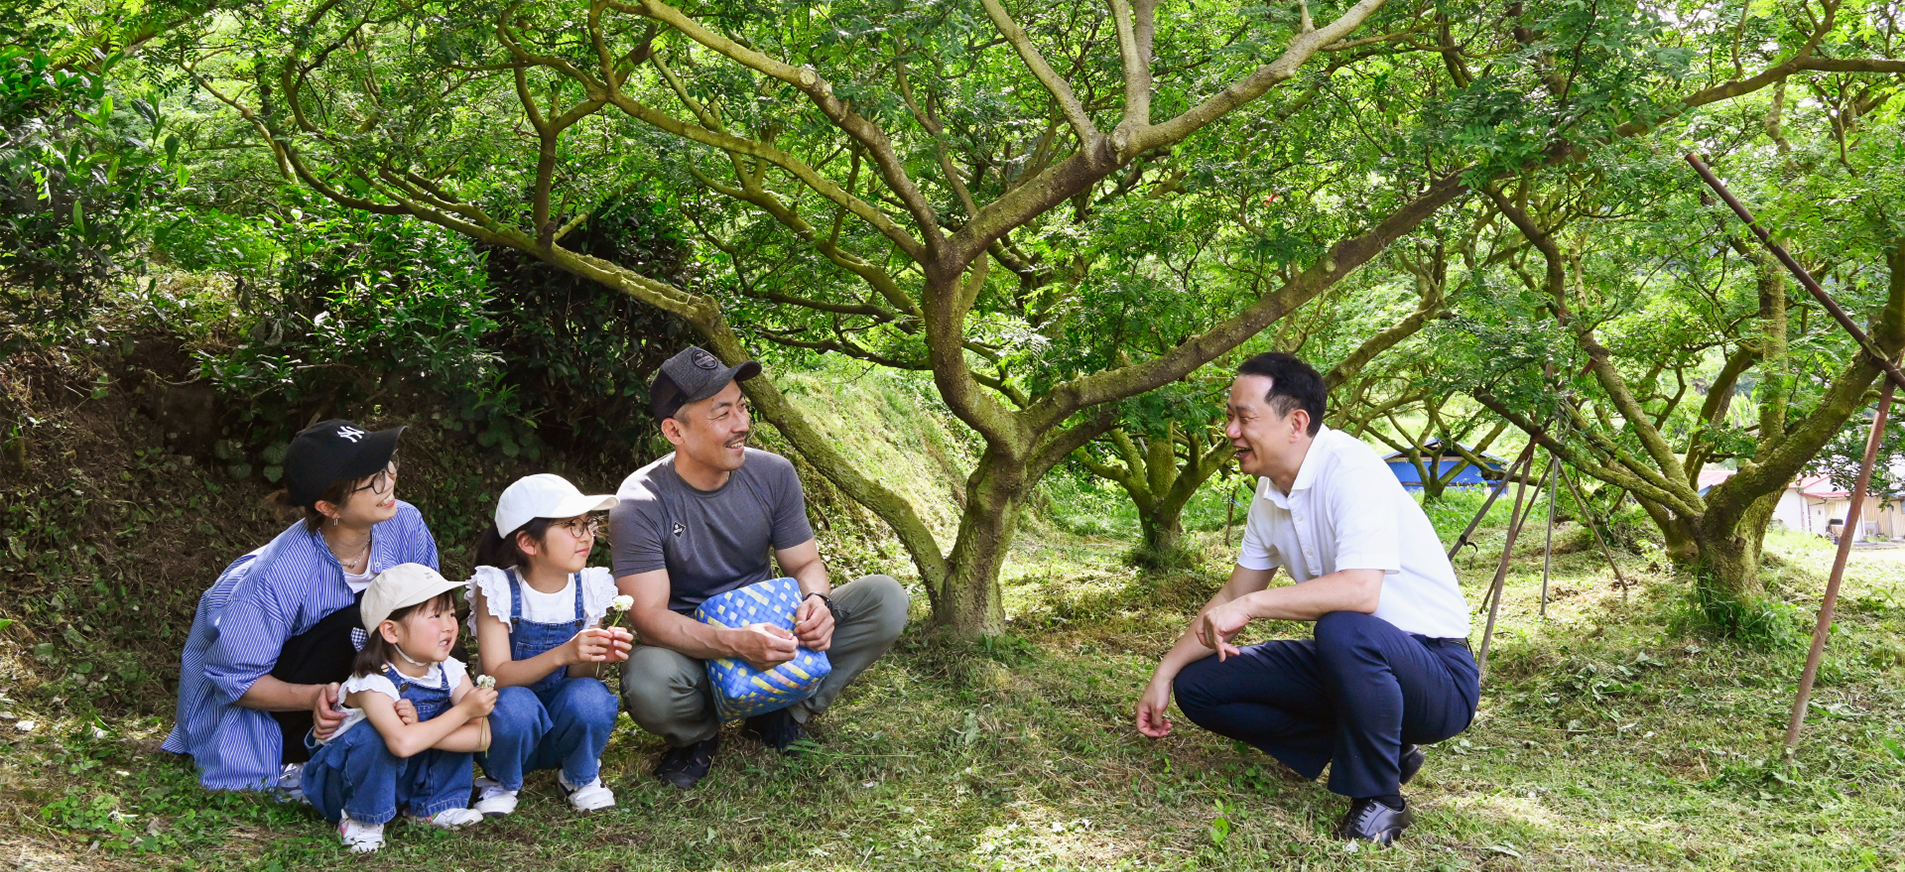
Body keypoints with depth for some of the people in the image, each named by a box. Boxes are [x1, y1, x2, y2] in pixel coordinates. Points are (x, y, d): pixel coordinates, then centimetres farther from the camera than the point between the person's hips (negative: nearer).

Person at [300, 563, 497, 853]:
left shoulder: (450, 672, -9)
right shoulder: (373, 683, -28)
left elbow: (482, 736, -20)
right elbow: (403, 744, -46)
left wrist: (418, 729, -33)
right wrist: (465, 710, -35)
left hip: (408, 776, 6)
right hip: (343, 782, -6)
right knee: (375, 734, -36)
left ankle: (435, 806, -1)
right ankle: (361, 819, -15)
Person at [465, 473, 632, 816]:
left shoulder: (589, 588, -4)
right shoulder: (498, 589, -13)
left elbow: (577, 675, -4)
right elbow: (498, 675, -21)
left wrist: (597, 656, -29)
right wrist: (563, 654, -37)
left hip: (564, 731, 2)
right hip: (512, 725, -2)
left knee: (590, 696, -31)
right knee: (515, 704, -36)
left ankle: (581, 777, 1)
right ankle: (501, 783, -3)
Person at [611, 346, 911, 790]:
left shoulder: (772, 474, -6)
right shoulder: (641, 505, -20)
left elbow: (805, 562, 2)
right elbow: (649, 616, -25)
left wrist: (818, 601, -24)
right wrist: (736, 642, -41)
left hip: (769, 629, 4)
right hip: (689, 646, -4)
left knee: (885, 599, -15)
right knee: (649, 684, -40)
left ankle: (783, 714, -1)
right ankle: (697, 734, -1)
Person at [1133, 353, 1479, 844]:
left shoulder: (1349, 470, -22)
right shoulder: (1270, 494, 5)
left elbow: (1360, 591, -37)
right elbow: (1235, 595, 14)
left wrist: (1250, 607, -33)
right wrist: (1165, 673, 8)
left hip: (1435, 670, -8)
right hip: (1348, 660, 9)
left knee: (1342, 629, -40)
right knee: (1198, 685, 1)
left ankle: (1378, 799, -16)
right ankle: (1367, 747, 3)